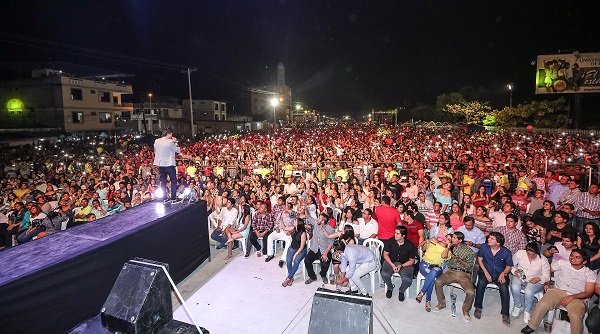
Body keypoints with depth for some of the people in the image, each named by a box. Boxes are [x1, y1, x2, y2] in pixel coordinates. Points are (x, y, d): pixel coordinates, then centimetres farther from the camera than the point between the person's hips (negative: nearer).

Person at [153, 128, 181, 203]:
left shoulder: (156, 141, 3)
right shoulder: (170, 142, -15)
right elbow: (178, 150, -8)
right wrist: (175, 143, 4)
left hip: (160, 164, 6)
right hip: (169, 164, -6)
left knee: (163, 182, 12)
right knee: (173, 181, 4)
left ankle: (165, 198, 16)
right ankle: (173, 198, 2)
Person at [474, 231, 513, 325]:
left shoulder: (506, 252, -9)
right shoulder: (484, 247, -8)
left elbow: (509, 266, 2)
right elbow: (479, 259, 1)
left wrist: (503, 273, -18)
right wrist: (486, 272, -11)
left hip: (500, 274, 0)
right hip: (486, 271, 0)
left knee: (504, 287, -28)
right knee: (481, 283, -29)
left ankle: (505, 313, -11)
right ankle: (478, 308, -14)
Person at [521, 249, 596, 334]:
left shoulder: (589, 274, 2)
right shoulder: (562, 263, 4)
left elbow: (588, 293, -4)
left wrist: (571, 297, -16)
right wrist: (547, 283, 8)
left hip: (577, 298, -1)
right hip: (558, 291, 1)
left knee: (575, 316, -34)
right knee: (542, 304, -29)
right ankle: (531, 326, -12)